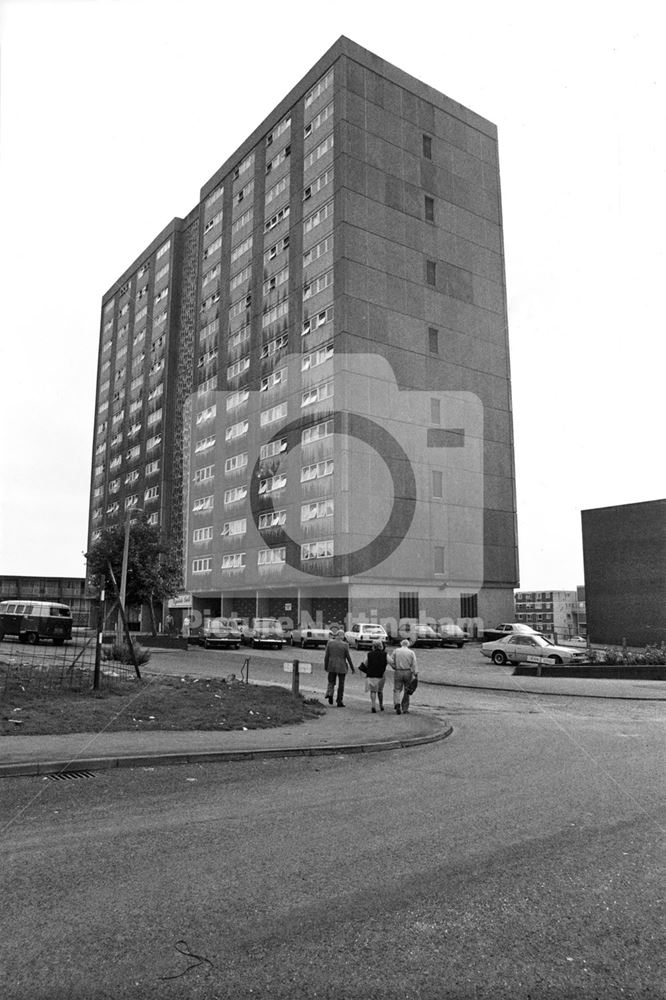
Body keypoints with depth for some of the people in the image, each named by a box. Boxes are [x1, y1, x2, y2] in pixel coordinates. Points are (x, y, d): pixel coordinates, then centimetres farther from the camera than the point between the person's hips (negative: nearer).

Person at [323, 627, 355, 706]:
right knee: (341, 685, 10)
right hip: (341, 667, -1)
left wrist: (325, 666, 9)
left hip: (331, 667, 2)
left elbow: (326, 656, -1)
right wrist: (352, 668, 4)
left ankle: (329, 693, -11)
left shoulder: (330, 643, -3)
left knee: (331, 682, 16)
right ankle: (339, 702, 11)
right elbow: (348, 657, -5)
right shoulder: (345, 645, -8)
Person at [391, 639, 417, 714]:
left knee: (397, 690, 4)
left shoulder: (396, 651, 1)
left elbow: (392, 662, -1)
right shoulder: (411, 652, 1)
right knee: (406, 691, 12)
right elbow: (414, 665, -5)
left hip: (398, 672, 0)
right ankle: (405, 708, 16)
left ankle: (397, 704, -20)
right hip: (408, 672, 1)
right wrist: (415, 674, -3)